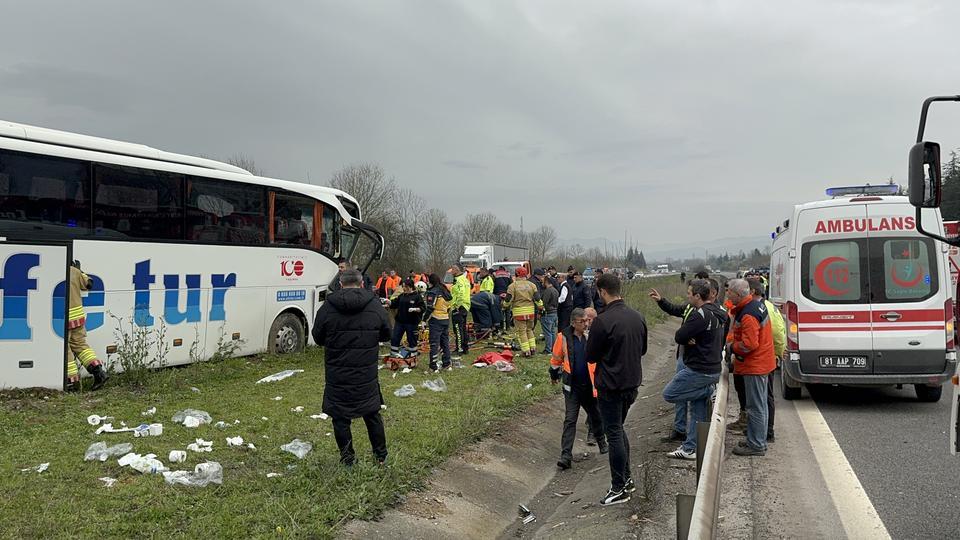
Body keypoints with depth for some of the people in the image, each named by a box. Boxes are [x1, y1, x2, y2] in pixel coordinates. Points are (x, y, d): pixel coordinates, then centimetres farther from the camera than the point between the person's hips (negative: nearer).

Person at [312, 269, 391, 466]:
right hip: (367, 374, 2)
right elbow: (386, 335, 9)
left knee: (340, 416, 12)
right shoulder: (375, 306, -4)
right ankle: (380, 456, 26)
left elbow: (318, 338, 3)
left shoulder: (327, 307, -8)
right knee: (372, 413, 17)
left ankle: (347, 458, 18)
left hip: (337, 374, -2)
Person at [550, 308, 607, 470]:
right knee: (570, 420, -3)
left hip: (590, 385, 1)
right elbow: (556, 358, 6)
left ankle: (601, 440, 47)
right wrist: (554, 375, 18)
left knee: (595, 415, 20)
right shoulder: (564, 338, -10)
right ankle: (566, 455, -2)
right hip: (572, 386, -1)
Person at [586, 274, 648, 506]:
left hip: (610, 385, -7)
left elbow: (591, 356, -11)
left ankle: (619, 489, 10)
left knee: (614, 434, 2)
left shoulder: (602, 321, -21)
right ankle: (627, 479, 28)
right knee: (619, 429, 22)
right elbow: (642, 350, 13)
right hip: (632, 382, 7)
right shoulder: (637, 317, 1)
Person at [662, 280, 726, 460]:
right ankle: (690, 449, 18)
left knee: (668, 394, 0)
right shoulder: (717, 314, 12)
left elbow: (679, 337, -21)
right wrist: (690, 339, -4)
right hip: (713, 369, 10)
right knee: (698, 411, 13)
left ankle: (708, 391, 0)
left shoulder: (700, 315, -20)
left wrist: (687, 339, 1)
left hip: (698, 370, -10)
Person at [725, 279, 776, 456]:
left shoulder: (748, 315, -25)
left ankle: (756, 445, 7)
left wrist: (732, 347, -10)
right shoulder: (756, 304, 8)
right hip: (761, 362, 11)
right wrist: (732, 343, 6)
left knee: (755, 406, -1)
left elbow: (750, 344, -26)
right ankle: (759, 441, 29)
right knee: (759, 404, 18)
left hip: (754, 365, -11)